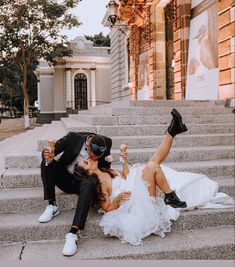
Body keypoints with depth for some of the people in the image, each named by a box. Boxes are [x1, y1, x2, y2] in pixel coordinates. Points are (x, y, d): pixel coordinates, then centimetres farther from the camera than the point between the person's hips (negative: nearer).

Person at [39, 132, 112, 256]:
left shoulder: (106, 144, -14)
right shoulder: (74, 137, -19)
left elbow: (106, 166, 2)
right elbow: (48, 151, -14)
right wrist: (48, 158, -38)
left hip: (85, 181, -1)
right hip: (66, 179, 2)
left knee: (89, 184, -37)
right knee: (46, 162, -22)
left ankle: (73, 233, -40)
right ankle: (52, 205, -14)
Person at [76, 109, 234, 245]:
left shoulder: (105, 172, 14)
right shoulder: (98, 184, -11)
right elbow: (107, 208, -14)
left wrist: (124, 162, 9)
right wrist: (118, 198, -32)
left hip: (137, 188, 9)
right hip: (134, 201, -9)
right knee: (152, 166, -25)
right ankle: (171, 197, -13)